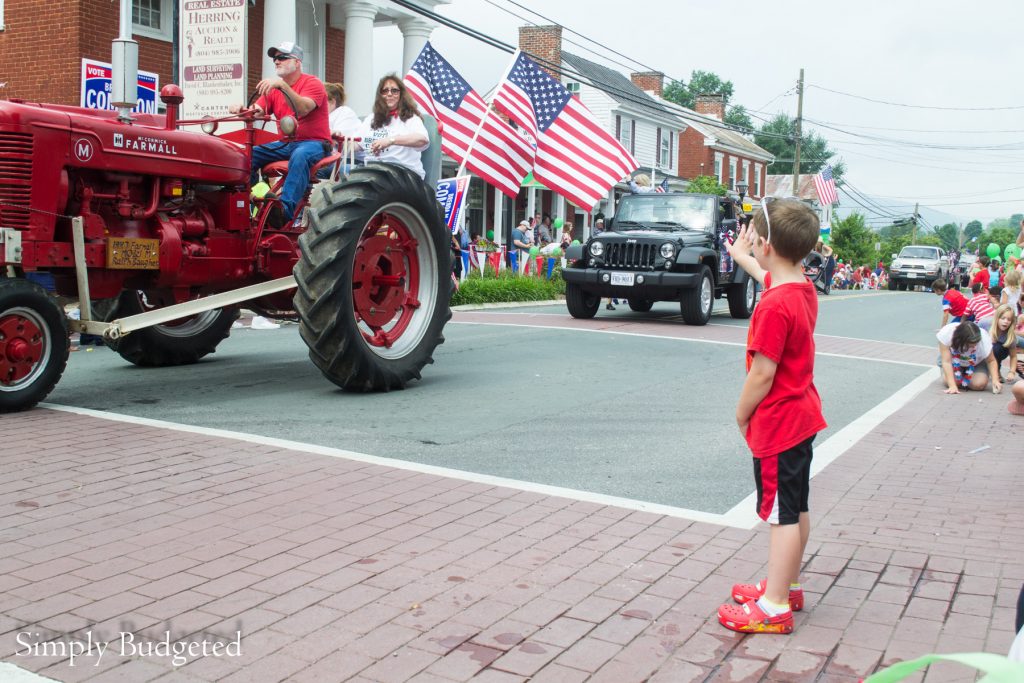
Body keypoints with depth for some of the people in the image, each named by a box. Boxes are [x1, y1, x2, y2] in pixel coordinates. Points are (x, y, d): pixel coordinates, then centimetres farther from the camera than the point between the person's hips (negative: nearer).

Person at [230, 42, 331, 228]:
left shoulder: (312, 83, -3)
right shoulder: (273, 88, 16)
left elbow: (303, 109, -24)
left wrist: (282, 85, -34)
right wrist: (241, 109, -21)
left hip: (314, 142, -6)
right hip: (286, 143, 6)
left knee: (300, 156, -39)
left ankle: (286, 209, -51)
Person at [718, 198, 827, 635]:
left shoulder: (774, 306, -24)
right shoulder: (802, 288, 4)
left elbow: (763, 374, -23)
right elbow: (769, 276, 29)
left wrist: (741, 415, -8)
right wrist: (740, 256, 45)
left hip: (778, 422, -10)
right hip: (802, 415, 10)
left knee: (782, 514, -3)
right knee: (796, 509, 18)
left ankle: (774, 607, 5)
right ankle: (787, 586, 31)